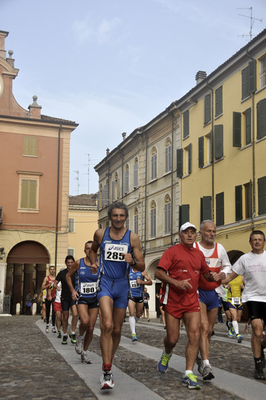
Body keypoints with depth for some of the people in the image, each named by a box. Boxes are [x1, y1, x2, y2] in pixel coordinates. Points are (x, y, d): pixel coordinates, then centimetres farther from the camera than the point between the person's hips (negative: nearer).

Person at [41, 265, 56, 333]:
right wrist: (48, 285, -18)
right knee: (47, 312, 12)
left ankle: (53, 326, -13)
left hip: (54, 297, 0)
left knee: (54, 311, -14)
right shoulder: (46, 278, 0)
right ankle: (47, 325, 32)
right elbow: (42, 288, -5)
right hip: (47, 297, 0)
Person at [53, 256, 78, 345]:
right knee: (65, 317, 8)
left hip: (74, 297, -1)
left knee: (75, 314, -21)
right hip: (65, 297, 1)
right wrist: (56, 287, -17)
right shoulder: (62, 273, -1)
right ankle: (65, 335, 25)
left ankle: (73, 334, -7)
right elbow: (55, 283, 2)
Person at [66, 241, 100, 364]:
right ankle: (80, 337, 6)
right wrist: (72, 290, -1)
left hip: (94, 298, 2)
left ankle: (84, 352, 22)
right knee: (85, 321, -27)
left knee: (91, 328, 3)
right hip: (81, 298, -2)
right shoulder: (78, 263, -3)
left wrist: (96, 271, -21)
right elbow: (68, 276, 10)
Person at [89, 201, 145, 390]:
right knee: (107, 325, -21)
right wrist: (93, 263, 5)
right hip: (105, 283, -2)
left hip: (123, 285, 2)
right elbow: (93, 249, 24)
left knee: (117, 330, 11)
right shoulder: (100, 234, 1)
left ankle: (108, 365, 32)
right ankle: (107, 372, -18)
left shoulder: (133, 238, -2)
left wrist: (132, 261, -23)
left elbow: (142, 267, -2)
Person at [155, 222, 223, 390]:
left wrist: (214, 276, 0)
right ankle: (167, 354, 39)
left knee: (195, 335, -11)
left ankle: (189, 375, -5)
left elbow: (206, 273, 24)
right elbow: (159, 273, -12)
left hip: (192, 301, 4)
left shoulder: (199, 254, 11)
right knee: (173, 338, 3)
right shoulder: (172, 251, -5)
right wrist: (176, 282, -25)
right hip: (173, 301, -4)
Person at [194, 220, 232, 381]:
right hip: (198, 292, -5)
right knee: (204, 327, -18)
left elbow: (227, 266, 18)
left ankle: (201, 357, 27)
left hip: (214, 293, 5)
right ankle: (206, 364, -21)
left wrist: (222, 274, -3)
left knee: (209, 330, 9)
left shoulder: (220, 248, 8)